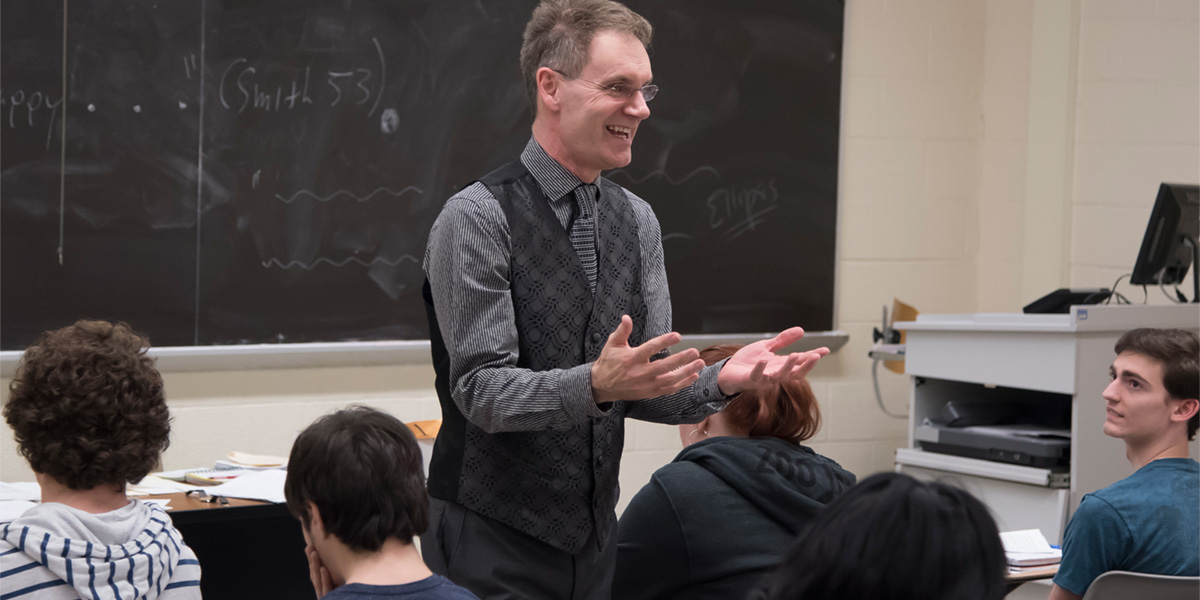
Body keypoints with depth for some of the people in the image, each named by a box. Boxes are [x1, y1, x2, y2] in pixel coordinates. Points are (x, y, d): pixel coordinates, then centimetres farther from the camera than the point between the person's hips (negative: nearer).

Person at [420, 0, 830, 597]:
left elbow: (646, 388, 7)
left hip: (595, 542, 6)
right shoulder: (477, 218, -13)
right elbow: (482, 390, -19)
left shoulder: (637, 221, 8)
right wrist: (594, 385, -33)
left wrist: (721, 380, -12)